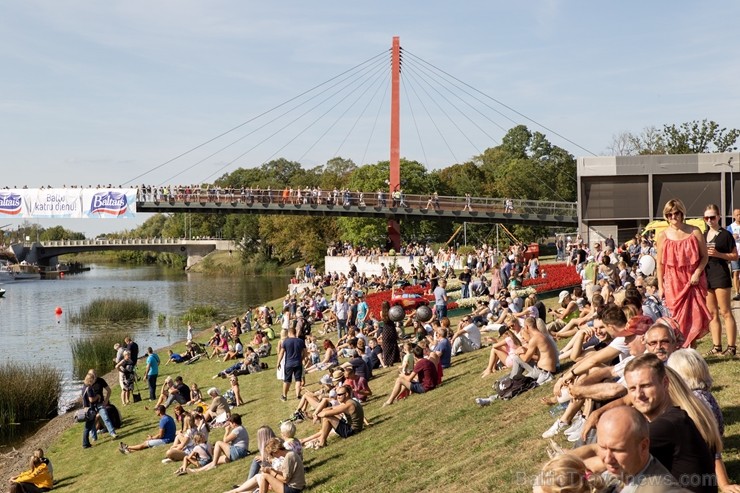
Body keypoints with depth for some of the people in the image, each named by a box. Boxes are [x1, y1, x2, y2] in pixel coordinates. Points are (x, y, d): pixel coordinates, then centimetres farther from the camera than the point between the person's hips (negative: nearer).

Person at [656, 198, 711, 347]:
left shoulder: (694, 232, 1)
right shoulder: (663, 235, 2)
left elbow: (705, 256, 3)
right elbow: (660, 263, 5)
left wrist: (697, 273, -12)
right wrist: (660, 286, 2)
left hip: (694, 281, 0)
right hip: (673, 282, 0)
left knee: (696, 318, 0)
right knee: (677, 319, 0)